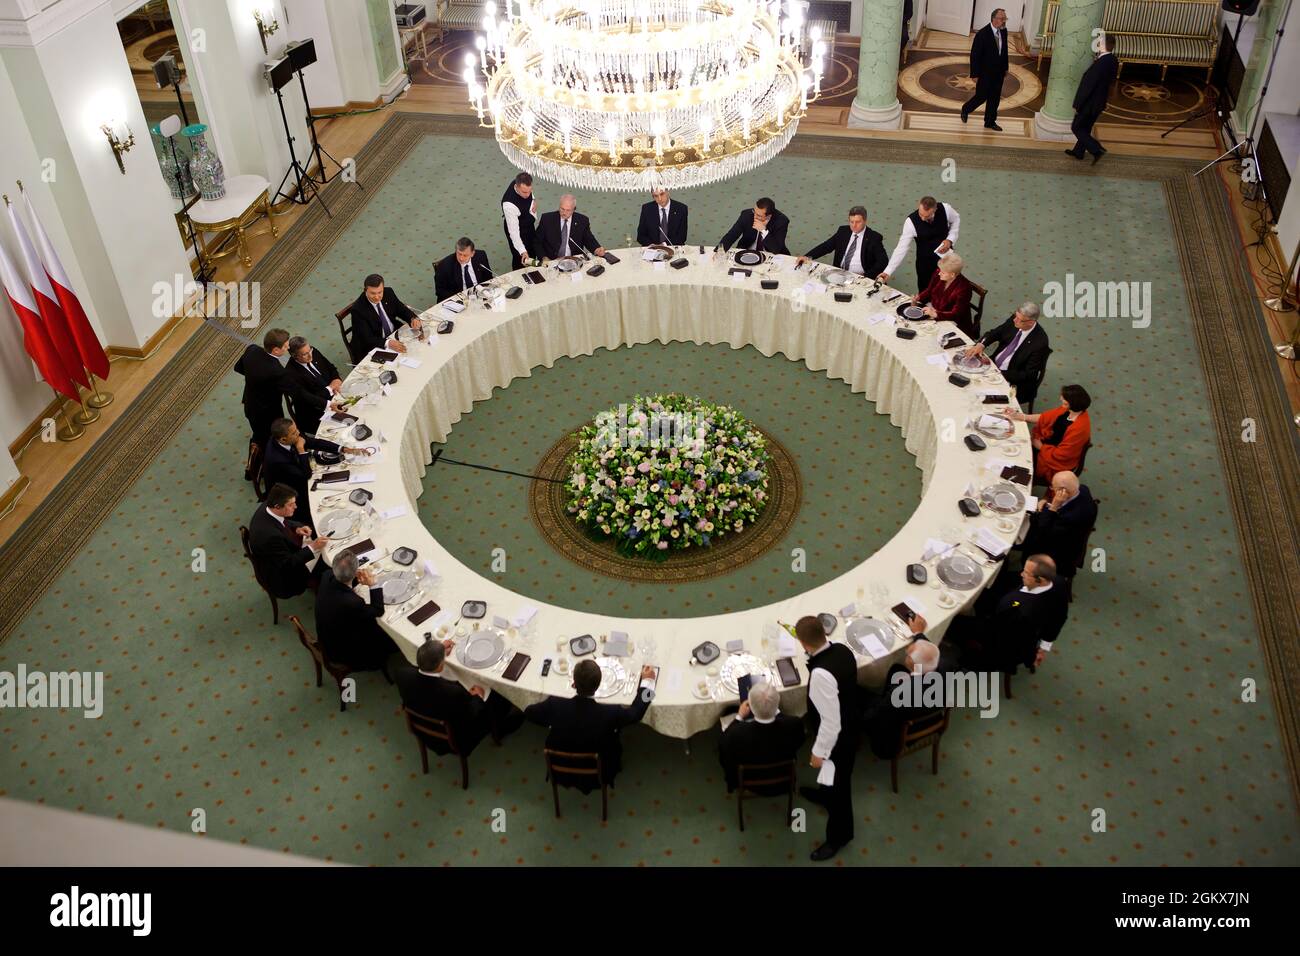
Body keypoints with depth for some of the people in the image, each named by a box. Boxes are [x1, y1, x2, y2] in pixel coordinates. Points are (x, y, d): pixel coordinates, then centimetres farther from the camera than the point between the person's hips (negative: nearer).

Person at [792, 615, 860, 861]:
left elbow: (831, 723, -32)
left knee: (837, 784, 17)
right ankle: (825, 795, 64)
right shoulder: (843, 650, -15)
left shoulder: (821, 674, -40)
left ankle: (839, 835, 39)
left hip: (836, 739, -8)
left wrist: (818, 752, -17)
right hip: (848, 727, 8)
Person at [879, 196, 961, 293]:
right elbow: (902, 248, -25)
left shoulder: (945, 209, -22)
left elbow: (956, 220, 1)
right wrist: (888, 272, -31)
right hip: (925, 262, -2)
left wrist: (950, 240, -15)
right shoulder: (911, 222, -27)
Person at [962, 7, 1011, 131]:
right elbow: (975, 55, -18)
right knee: (981, 97, 6)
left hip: (998, 72, 6)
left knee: (995, 98, 11)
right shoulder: (982, 34, -22)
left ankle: (990, 122, 25)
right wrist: (975, 74, -16)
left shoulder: (1003, 31, -2)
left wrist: (1005, 68, 13)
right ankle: (965, 109, 34)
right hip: (985, 73, -6)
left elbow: (1004, 50, 11)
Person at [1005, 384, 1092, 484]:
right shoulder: (1067, 410, -9)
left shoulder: (1080, 428, -33)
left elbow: (1060, 455, -27)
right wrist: (1019, 416, -7)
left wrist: (1040, 446, -14)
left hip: (1057, 464, -7)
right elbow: (1044, 417, 1)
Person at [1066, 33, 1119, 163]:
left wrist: (1077, 105, -16)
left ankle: (1097, 149, 2)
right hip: (1099, 103, 8)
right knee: (1086, 128, 22)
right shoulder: (1113, 61, -5)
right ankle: (1078, 152, 36)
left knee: (1076, 128, 8)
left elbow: (1087, 87, -25)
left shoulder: (1099, 65, -31)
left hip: (1089, 104, -8)